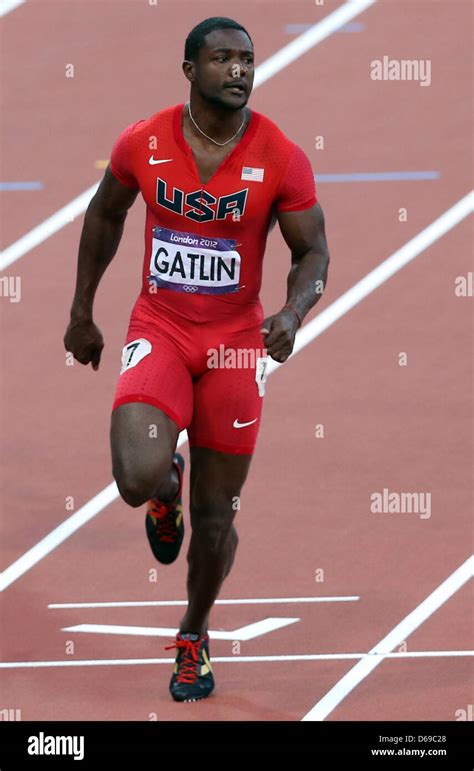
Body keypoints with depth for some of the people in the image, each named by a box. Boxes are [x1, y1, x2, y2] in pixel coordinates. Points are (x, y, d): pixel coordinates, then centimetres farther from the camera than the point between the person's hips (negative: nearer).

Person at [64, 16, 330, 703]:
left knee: (215, 517, 7)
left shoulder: (282, 160, -12)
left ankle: (194, 636, 34)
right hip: (159, 331, 0)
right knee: (139, 480, -24)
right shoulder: (142, 145, -8)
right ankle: (168, 488, 16)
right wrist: (81, 313, 15)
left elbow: (313, 251, -4)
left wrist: (294, 311, -25)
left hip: (236, 340, 0)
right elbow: (105, 215, 10)